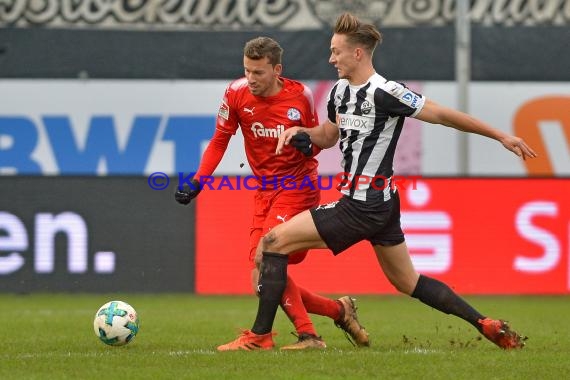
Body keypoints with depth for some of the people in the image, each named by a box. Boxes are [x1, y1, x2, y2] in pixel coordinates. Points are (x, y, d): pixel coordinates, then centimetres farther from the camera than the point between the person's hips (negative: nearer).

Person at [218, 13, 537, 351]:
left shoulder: (383, 92, -17)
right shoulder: (341, 91, 10)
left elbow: (442, 115, -14)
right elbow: (329, 135, 27)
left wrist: (501, 136, -11)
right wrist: (300, 132, 4)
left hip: (363, 206, -10)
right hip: (380, 205, 10)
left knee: (275, 241, -8)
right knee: (407, 282, 18)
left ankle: (260, 334, -6)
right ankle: (487, 326, 20)